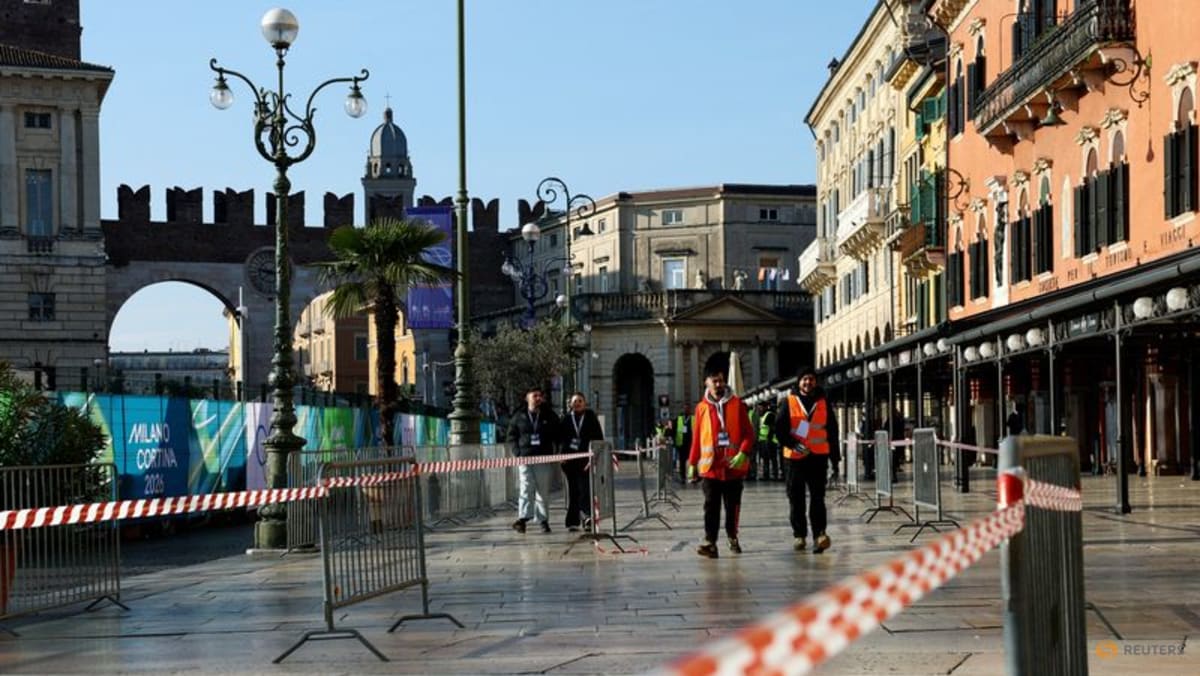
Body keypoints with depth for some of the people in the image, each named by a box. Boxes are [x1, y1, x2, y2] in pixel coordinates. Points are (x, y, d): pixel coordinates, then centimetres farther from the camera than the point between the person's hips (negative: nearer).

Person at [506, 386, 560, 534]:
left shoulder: (549, 416, 10)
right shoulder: (518, 417, 8)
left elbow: (557, 435, 15)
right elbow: (511, 436, 12)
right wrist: (517, 452, -1)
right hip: (525, 458, -1)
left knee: (543, 490, 5)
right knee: (526, 488, -13)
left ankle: (543, 519, 11)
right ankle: (523, 517, -20)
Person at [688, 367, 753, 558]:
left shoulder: (737, 404, 2)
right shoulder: (701, 407, 4)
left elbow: (748, 432, 0)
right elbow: (697, 437, 9)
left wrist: (743, 453, -15)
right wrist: (692, 463, 8)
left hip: (734, 466, 0)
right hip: (710, 466, 0)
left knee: (733, 505, 10)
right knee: (711, 506, -5)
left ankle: (733, 537, 26)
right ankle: (710, 543, -8)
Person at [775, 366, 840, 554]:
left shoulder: (823, 403, 10)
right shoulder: (788, 402, 3)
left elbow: (832, 431, 14)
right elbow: (779, 429, -3)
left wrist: (835, 457, 12)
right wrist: (793, 444, -18)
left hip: (818, 456, 0)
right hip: (794, 457, 0)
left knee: (817, 497, -10)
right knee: (796, 498, 5)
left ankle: (819, 534, -17)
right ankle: (799, 535, 15)